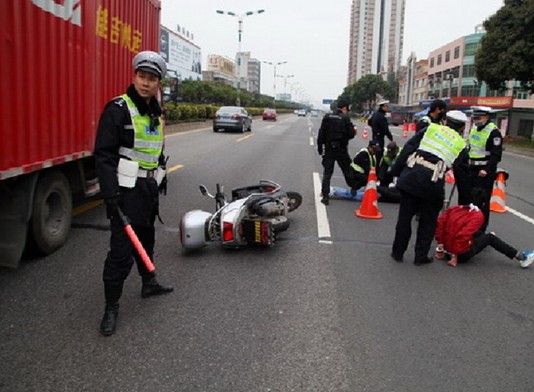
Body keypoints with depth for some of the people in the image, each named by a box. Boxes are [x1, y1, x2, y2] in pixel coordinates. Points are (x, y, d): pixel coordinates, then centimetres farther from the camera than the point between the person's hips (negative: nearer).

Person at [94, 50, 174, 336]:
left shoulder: (156, 113, 12)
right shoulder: (118, 109, -13)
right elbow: (103, 154, -18)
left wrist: (161, 176, 27)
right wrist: (110, 194, -23)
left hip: (149, 187, 8)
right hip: (126, 189, -8)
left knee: (146, 238, 22)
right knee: (122, 249, -7)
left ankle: (149, 283, 40)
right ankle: (111, 307, 5)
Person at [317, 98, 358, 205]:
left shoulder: (327, 117, 0)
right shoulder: (345, 118, -9)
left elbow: (321, 134, 0)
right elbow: (351, 134, -9)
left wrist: (320, 147, 6)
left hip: (328, 149, 2)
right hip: (341, 149, -2)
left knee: (327, 173, 4)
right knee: (347, 170, 17)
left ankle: (325, 196, 0)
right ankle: (353, 189, 31)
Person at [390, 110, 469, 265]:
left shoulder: (432, 128, 14)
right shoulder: (461, 145, 15)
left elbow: (408, 148, 5)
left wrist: (396, 170, 6)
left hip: (410, 177, 1)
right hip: (433, 183, -1)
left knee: (405, 216, 13)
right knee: (428, 222, 16)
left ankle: (397, 252, 24)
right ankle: (421, 256, 22)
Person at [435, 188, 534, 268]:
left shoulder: (453, 209, 3)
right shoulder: (478, 215, -12)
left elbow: (440, 222, -5)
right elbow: (465, 234, -25)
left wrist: (440, 246, 0)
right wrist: (455, 255, -17)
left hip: (446, 248, 6)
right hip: (462, 254, -6)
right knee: (490, 237, 12)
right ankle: (520, 257, 21)